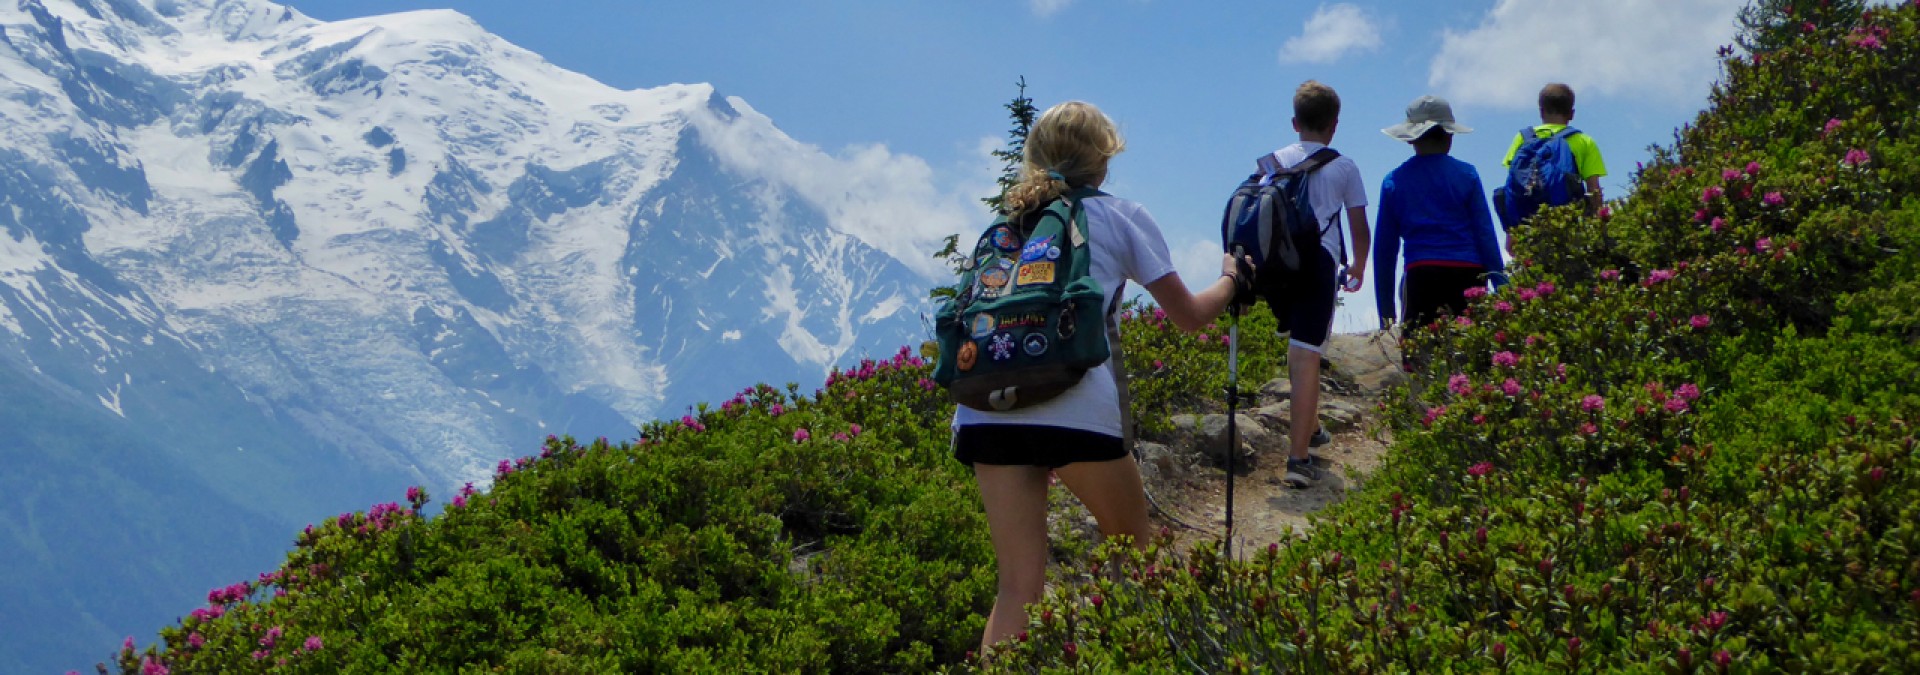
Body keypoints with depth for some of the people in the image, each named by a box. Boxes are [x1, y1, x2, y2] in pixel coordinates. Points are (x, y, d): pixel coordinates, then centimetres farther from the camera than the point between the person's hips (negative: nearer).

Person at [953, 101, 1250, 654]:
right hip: (1075, 407, -3)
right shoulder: (1120, 215, 14)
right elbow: (1189, 315, 17)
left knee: (1019, 586, 6)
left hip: (985, 409, 4)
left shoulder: (1008, 223, 24)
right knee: (1130, 547, 22)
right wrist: (1231, 278, 36)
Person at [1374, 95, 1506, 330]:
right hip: (1467, 275, 0)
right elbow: (1486, 234, 3)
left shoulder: (1394, 181, 8)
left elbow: (1384, 248, 9)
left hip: (1420, 277, 0)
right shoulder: (1466, 175, 5)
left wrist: (1385, 310, 14)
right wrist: (1503, 290, 7)